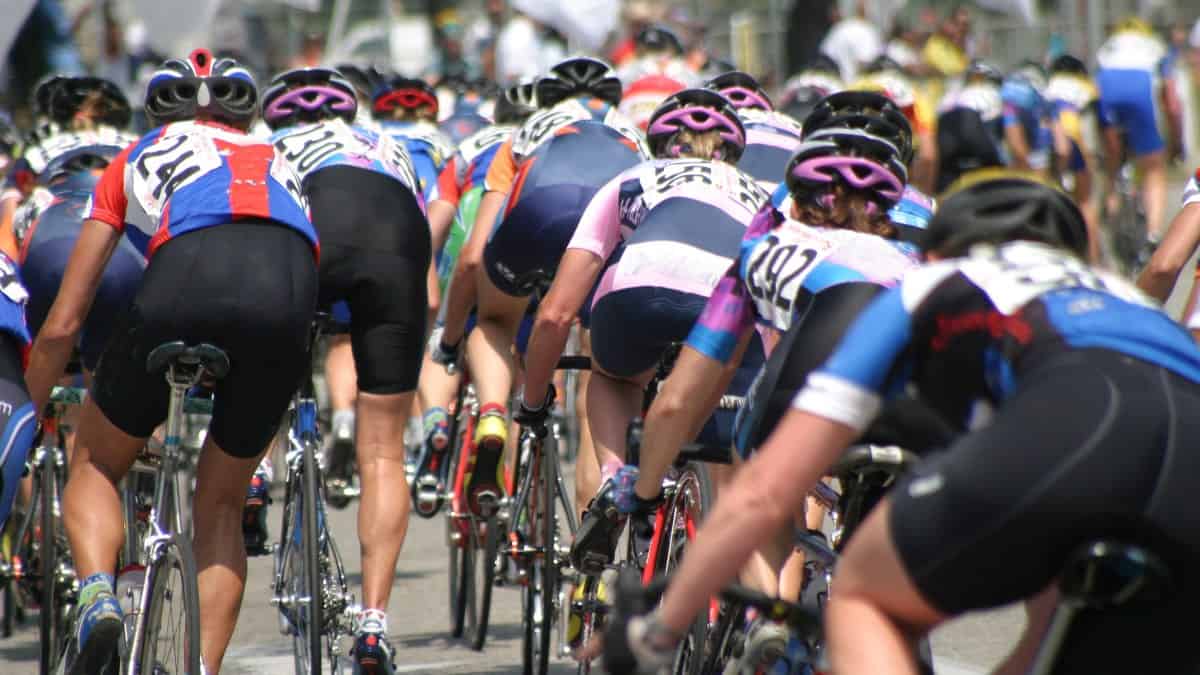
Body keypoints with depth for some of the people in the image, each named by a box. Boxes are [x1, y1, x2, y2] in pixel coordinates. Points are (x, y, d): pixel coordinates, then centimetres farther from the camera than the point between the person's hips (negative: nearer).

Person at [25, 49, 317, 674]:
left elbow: (62, 325, 31)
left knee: (95, 465, 20)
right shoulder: (274, 161, 41)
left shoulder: (139, 158, 34)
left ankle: (96, 591, -8)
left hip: (188, 273, -2)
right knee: (221, 501, 20)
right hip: (291, 282, 2)